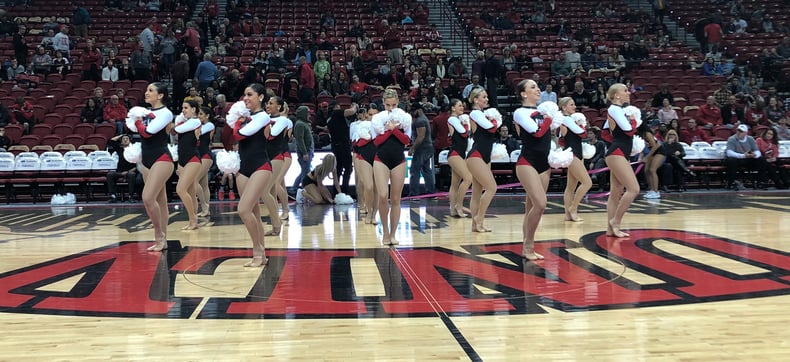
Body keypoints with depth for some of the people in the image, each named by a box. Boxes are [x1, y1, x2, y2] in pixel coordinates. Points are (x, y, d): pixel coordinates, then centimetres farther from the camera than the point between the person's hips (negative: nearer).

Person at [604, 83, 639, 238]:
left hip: (619, 154, 10)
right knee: (634, 189, -14)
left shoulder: (618, 110, 18)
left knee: (615, 193, 9)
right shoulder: (614, 109, -11)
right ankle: (615, 221, -6)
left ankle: (611, 229, 12)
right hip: (616, 154, -10)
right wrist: (633, 120, 2)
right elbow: (629, 130, -17)